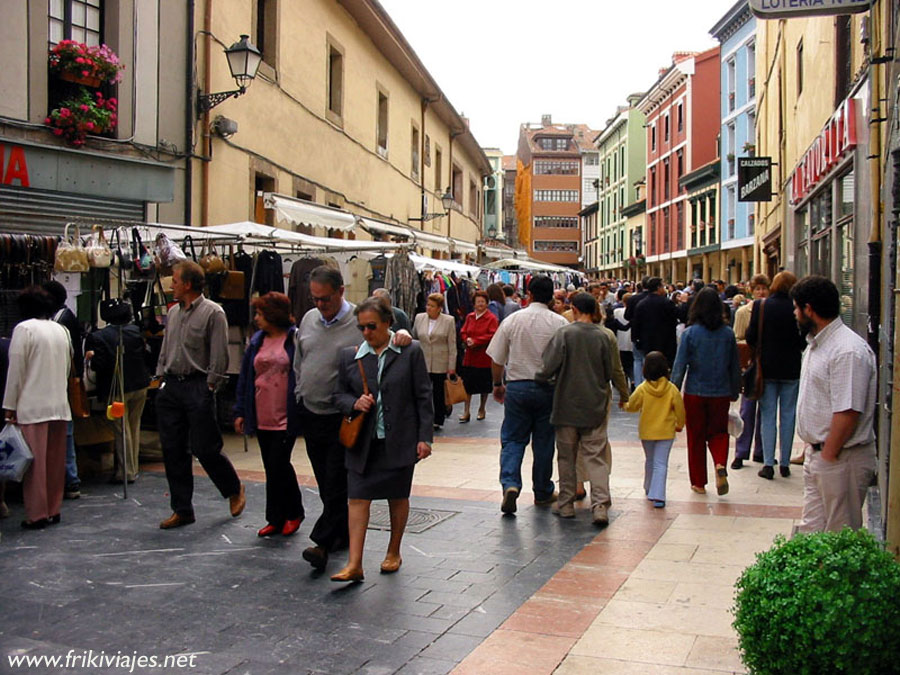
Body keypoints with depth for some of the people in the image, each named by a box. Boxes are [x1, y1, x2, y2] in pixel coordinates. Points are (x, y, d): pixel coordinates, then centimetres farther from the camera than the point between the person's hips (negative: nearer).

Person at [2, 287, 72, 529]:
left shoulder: (24, 329, -6)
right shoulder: (61, 330, 12)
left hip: (33, 406, -6)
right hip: (60, 405, 6)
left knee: (35, 462, -2)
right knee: (55, 461, 11)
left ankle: (37, 515, 1)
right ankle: (53, 510, 17)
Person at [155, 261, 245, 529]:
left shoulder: (213, 313, -7)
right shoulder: (173, 313, 14)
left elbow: (219, 356, -10)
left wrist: (209, 387, -12)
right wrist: (160, 378, 13)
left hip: (198, 387, -7)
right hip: (171, 387, 7)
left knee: (205, 447, -5)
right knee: (173, 449, 6)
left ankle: (235, 489, 20)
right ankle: (182, 509, 15)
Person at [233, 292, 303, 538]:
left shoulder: (295, 339, -6)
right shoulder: (257, 341, 11)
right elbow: (245, 377, 13)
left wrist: (301, 411, -11)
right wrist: (240, 412, 10)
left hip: (286, 417, -6)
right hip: (262, 416, 6)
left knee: (278, 465, -6)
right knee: (271, 468, 11)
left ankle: (292, 513, 12)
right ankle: (276, 519, 20)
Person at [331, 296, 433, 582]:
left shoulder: (410, 352, -3)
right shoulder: (349, 356, 4)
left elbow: (423, 396, -2)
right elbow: (339, 394, 12)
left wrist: (424, 437, -5)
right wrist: (354, 403, -11)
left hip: (399, 441, -1)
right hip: (362, 442, 2)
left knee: (398, 498, 11)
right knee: (358, 498, -4)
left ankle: (393, 553, 30)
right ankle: (354, 564, -3)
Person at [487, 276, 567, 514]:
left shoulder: (512, 320, -2)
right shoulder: (560, 324, -6)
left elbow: (497, 359, 3)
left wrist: (497, 384, 16)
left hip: (517, 386, 0)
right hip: (548, 387, 0)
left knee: (512, 440, 8)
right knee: (543, 441, 12)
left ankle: (510, 485, -13)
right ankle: (542, 492, 23)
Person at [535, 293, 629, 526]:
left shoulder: (564, 334, -10)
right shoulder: (603, 336, -2)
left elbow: (548, 366, -15)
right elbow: (613, 371, 3)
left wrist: (539, 380, 6)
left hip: (567, 404, -1)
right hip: (595, 405, 2)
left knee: (566, 456, 11)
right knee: (596, 456, 3)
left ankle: (566, 504, 18)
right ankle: (600, 505, -8)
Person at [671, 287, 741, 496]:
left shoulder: (690, 333, -10)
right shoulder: (728, 334, -3)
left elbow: (680, 366, -9)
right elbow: (735, 367, 5)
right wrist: (734, 392, 17)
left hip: (695, 393, -1)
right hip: (721, 393, 2)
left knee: (696, 438, 11)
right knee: (718, 432, 16)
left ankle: (699, 482, 17)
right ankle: (721, 464, -12)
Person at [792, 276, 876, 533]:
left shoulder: (848, 351, -21)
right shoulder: (816, 344, 13)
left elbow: (847, 413, -24)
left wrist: (828, 455, -17)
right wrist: (813, 448, 16)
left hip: (841, 459, -10)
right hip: (818, 453, 10)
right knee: (810, 531, 13)